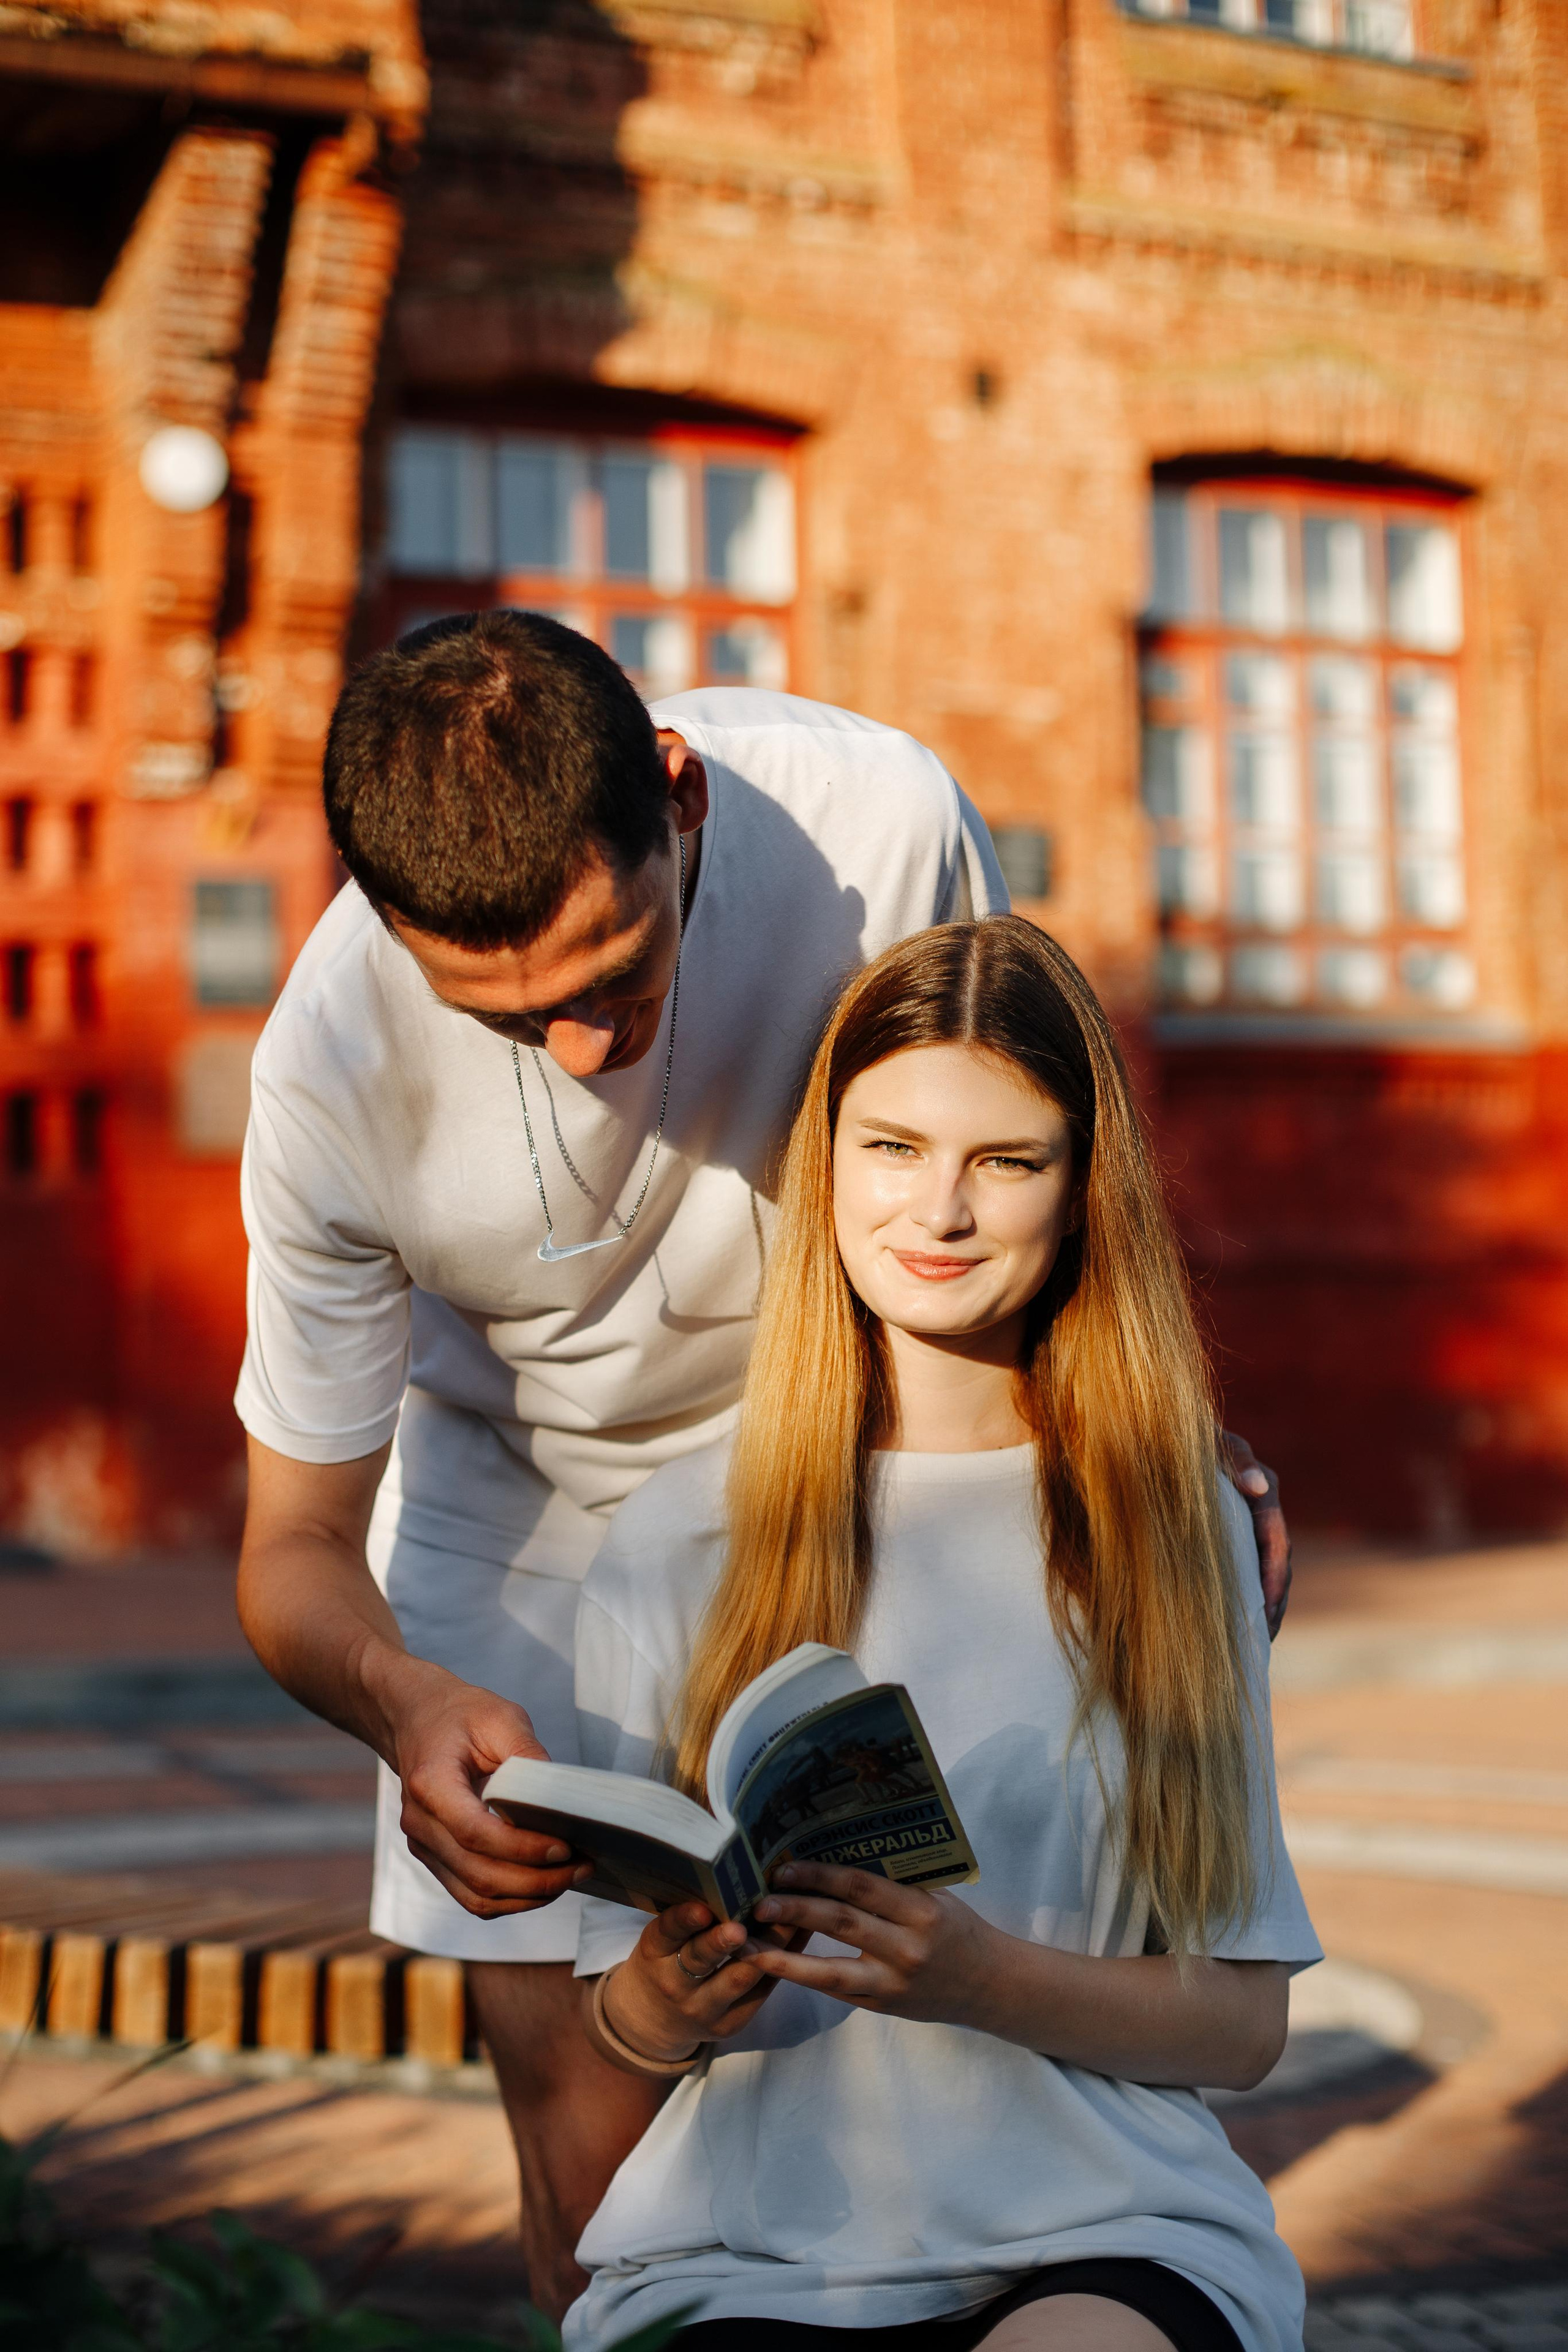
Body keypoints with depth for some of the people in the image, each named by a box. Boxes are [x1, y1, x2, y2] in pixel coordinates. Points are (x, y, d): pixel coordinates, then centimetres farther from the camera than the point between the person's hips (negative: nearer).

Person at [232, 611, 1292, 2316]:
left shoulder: (878, 818, -29)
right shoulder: (334, 1072, -30)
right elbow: (298, 1544, -20)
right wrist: (407, 1706, -41)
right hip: (528, 1489, 0)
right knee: (580, 2097, -2)